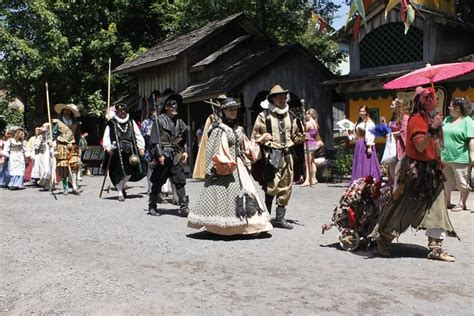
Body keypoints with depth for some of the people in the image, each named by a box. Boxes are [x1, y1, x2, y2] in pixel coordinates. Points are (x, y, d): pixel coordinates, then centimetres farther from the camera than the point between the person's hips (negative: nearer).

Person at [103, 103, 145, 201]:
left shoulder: (131, 122, 14)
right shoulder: (111, 124, 2)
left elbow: (138, 135, 14)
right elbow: (106, 137, -2)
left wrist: (141, 147, 6)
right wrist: (108, 148, -16)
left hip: (130, 151, 4)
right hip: (116, 151, -4)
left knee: (130, 172, 4)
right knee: (119, 172, -5)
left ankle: (121, 186, 31)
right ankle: (120, 193, 6)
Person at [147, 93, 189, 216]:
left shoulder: (179, 122, 12)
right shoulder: (160, 120, -3)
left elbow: (183, 139, 20)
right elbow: (155, 140, -8)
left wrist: (184, 151, 7)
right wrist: (159, 155, -15)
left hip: (176, 156, 4)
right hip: (163, 155, -4)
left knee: (180, 181, -1)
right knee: (158, 182, 5)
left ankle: (184, 207, 1)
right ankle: (152, 206, 18)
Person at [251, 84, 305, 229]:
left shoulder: (290, 116, 17)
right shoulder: (264, 116, 0)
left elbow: (294, 135, 26)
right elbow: (254, 135, 0)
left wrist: (300, 138, 5)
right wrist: (262, 138, -20)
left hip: (287, 154, 6)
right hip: (272, 155, -6)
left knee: (286, 188, 7)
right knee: (272, 187, -13)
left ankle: (280, 218, 17)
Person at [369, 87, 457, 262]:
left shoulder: (430, 118, 13)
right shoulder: (417, 120, -14)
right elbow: (420, 146, -24)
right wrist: (433, 129, -31)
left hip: (431, 171, 9)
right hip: (416, 170, -9)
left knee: (436, 210, 6)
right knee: (402, 207, 1)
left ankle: (435, 248, 11)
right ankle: (383, 238, 18)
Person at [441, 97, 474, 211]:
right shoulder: (447, 119, 11)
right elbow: (441, 134, 19)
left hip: (460, 158, -7)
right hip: (445, 157, 7)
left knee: (462, 183, 6)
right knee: (446, 182, 15)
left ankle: (462, 203, 19)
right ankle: (447, 202, 27)